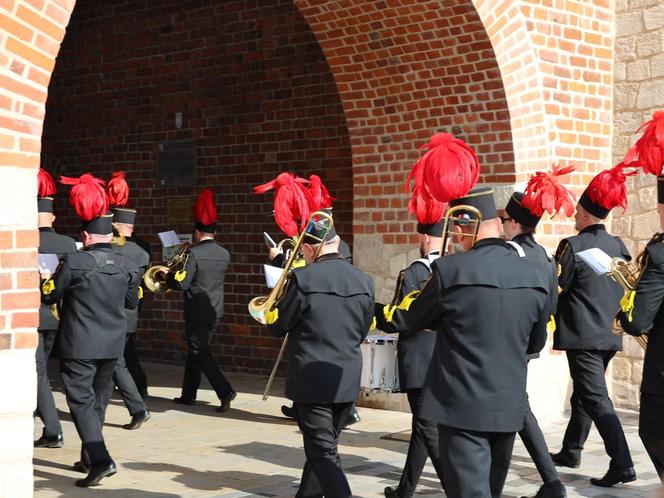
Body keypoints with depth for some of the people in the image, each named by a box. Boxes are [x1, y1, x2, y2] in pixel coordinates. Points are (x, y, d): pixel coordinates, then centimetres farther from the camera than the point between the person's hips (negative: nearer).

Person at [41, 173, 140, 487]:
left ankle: (100, 461, -17)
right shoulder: (127, 266, -1)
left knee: (81, 401, -3)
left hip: (79, 345, -5)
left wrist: (51, 280, 20)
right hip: (112, 345, 5)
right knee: (96, 398, 19)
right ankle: (90, 457, 28)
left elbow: (48, 296, 0)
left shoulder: (73, 262, -13)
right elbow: (132, 303, 13)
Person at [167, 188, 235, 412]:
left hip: (196, 312, -7)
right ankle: (188, 394, 25)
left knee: (201, 354, -4)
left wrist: (169, 275, 4)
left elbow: (182, 283, -16)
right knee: (196, 351, 18)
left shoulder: (194, 253, -15)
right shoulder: (225, 254, 5)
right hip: (216, 311, 7)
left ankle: (225, 391, -17)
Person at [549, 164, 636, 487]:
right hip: (610, 334, 7)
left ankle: (622, 464, -15)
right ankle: (571, 451, 32)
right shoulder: (618, 246, 6)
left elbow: (555, 290, -7)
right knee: (584, 394, 20)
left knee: (596, 399, -8)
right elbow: (627, 289, 14)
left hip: (582, 335, -7)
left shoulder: (572, 246, -13)